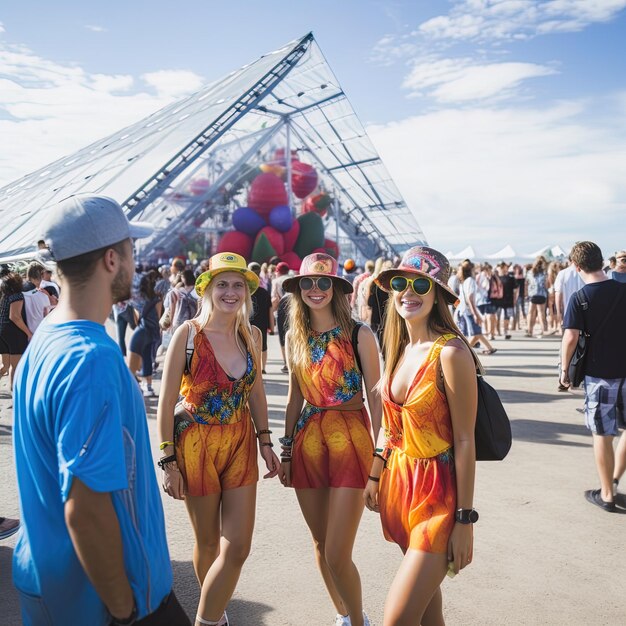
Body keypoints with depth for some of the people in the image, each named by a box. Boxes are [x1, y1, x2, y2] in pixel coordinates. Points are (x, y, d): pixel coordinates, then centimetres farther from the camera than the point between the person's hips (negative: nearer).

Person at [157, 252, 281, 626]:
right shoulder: (189, 333, -12)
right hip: (196, 444, -3)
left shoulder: (251, 334, 1)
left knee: (238, 547, 1)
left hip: (241, 444, 4)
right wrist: (169, 461, -10)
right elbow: (167, 403, -10)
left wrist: (266, 442, 8)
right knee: (208, 542, 14)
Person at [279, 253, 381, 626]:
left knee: (338, 555, -5)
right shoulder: (295, 336, 7)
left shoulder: (359, 334, -8)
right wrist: (287, 447, 13)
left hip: (350, 440, -5)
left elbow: (375, 396, -6)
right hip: (308, 441, 5)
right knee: (320, 545, 16)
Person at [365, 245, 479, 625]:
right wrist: (375, 476, 15)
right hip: (399, 480, 7)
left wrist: (465, 520, -14)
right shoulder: (399, 348, 4)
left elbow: (465, 442, -17)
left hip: (438, 493, -7)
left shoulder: (450, 352, -19)